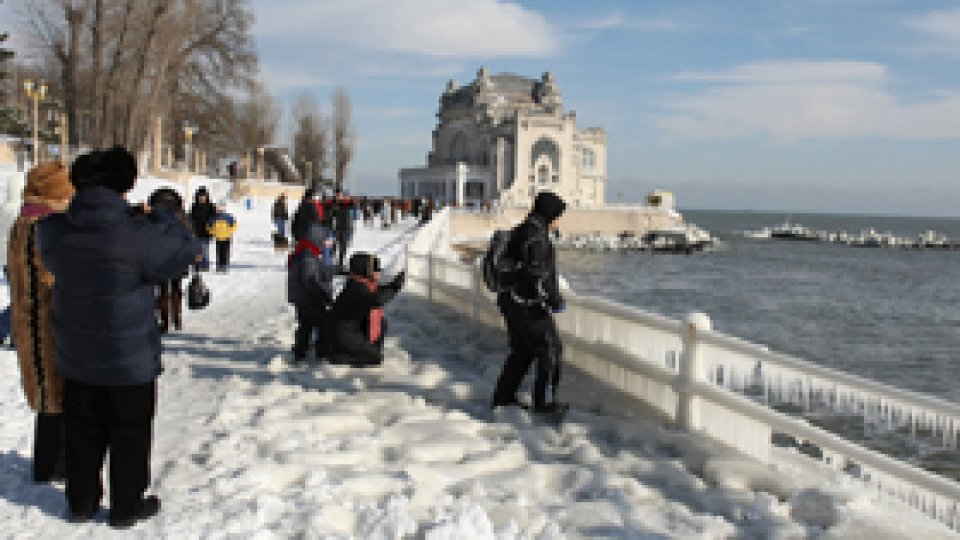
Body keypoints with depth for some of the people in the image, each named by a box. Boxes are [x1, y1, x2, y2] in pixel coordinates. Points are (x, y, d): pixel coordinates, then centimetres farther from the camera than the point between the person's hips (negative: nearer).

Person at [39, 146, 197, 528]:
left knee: (83, 431, 20)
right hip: (131, 360, -4)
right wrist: (161, 218, 5)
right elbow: (185, 250, -11)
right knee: (130, 433, 13)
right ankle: (127, 506, 24)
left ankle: (82, 502, 34)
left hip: (76, 357, 5)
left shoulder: (54, 231, -9)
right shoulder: (137, 234, -24)